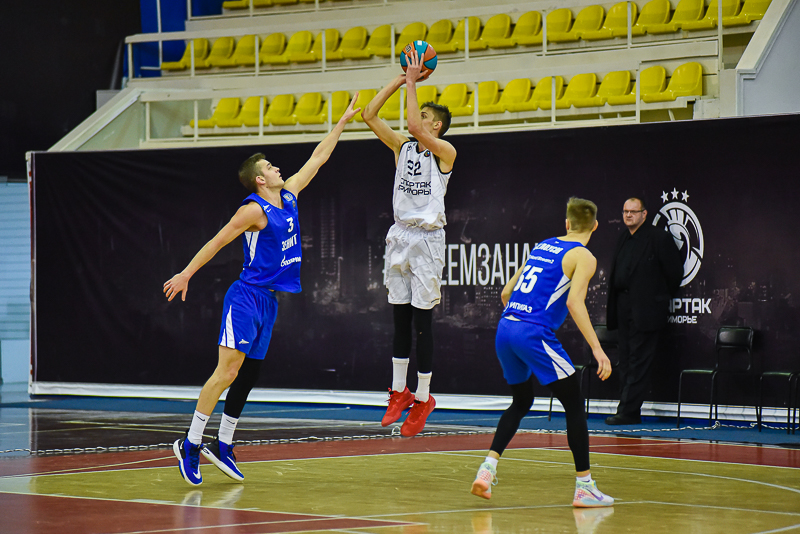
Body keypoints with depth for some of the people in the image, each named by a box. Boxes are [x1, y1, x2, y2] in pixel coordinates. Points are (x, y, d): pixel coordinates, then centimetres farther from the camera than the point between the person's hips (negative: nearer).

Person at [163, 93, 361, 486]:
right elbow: (218, 241, -9)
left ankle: (222, 447, 16)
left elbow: (318, 158, 21)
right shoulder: (254, 209, -10)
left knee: (247, 376, 9)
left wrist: (344, 120, 25)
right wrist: (186, 274, -12)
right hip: (247, 296, -8)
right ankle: (190, 445, -13)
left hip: (269, 302, 8)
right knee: (228, 371, -15)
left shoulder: (288, 196, 12)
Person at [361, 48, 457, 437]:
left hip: (427, 237, -5)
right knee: (400, 320, 9)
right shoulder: (402, 147, 9)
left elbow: (415, 127, -23)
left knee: (422, 322, -3)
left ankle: (423, 399, 5)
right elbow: (369, 115, 2)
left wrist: (412, 83, -16)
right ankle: (399, 392, 18)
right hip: (400, 235, 5)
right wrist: (400, 81, -1)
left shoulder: (446, 152, -7)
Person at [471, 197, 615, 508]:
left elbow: (506, 292, 23)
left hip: (505, 330, 7)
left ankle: (488, 467, 11)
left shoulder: (542, 247, 21)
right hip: (535, 334, -7)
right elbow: (574, 302, -15)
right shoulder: (583, 257, 0)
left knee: (521, 401, 25)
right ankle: (584, 487, 3)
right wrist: (597, 348, -18)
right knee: (574, 405, 4)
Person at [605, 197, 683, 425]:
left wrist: (661, 298, 1)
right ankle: (627, 411, 13)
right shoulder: (624, 238, 14)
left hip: (646, 310, -8)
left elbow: (675, 272, -6)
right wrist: (614, 306, 14)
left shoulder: (659, 238, -8)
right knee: (625, 362, 9)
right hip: (624, 309, 8)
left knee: (638, 363, -6)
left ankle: (629, 411, -6)